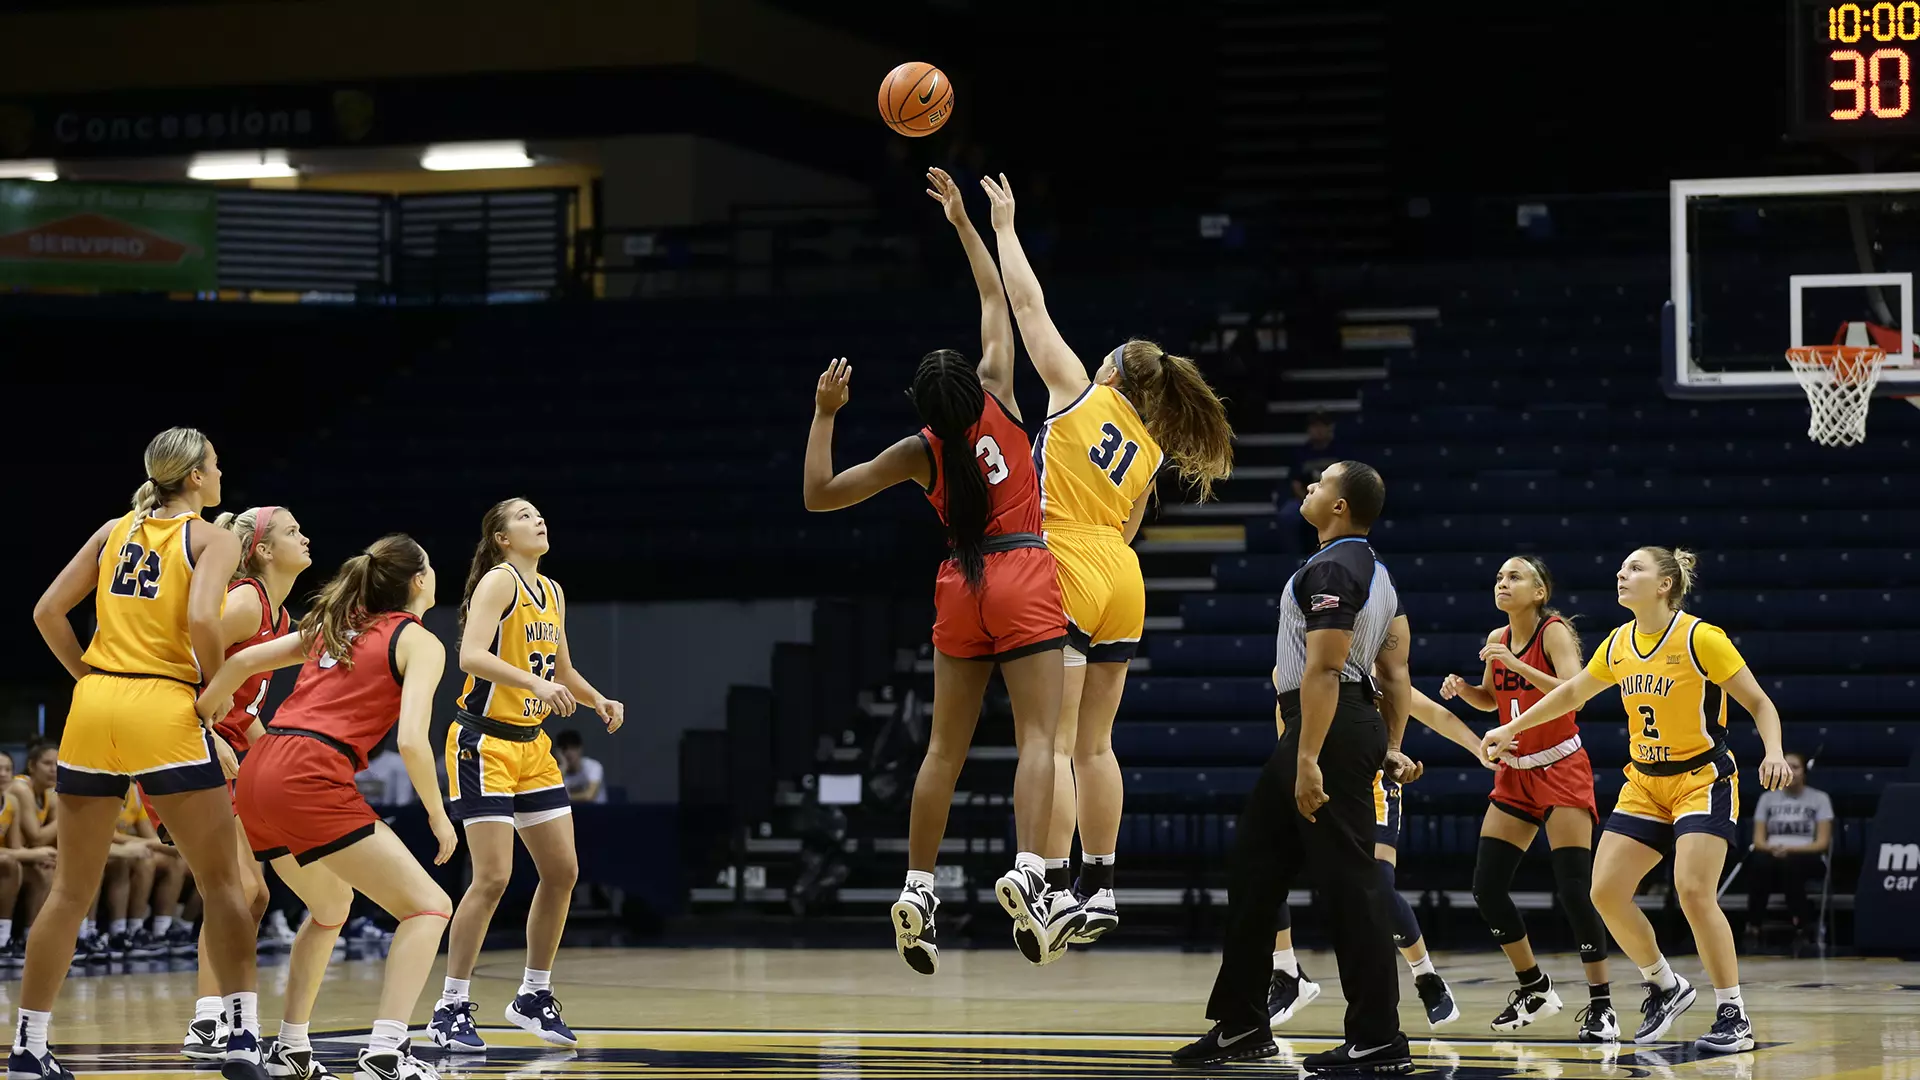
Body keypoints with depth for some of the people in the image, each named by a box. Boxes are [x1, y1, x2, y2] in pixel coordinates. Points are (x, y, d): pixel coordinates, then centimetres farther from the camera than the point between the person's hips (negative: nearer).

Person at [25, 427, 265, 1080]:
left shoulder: (116, 530, 16)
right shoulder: (212, 538, 2)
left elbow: (48, 612, 10)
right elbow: (202, 618, -15)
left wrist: (91, 679, 16)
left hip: (94, 707, 5)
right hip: (166, 710, -5)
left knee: (71, 890, 10)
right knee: (222, 882, 4)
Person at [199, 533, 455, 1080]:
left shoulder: (334, 625, 24)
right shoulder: (420, 643, 4)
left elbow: (242, 661, 21)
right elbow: (411, 741, -8)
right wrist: (438, 817, 3)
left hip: (257, 772, 8)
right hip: (311, 778, -8)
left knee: (331, 904, 31)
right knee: (428, 906, -2)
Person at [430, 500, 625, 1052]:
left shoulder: (552, 592, 12)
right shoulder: (499, 581, -12)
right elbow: (471, 656, -27)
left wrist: (598, 700, 8)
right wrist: (535, 682, -38)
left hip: (532, 745, 8)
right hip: (484, 743, -8)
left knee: (563, 870, 6)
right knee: (493, 877, -13)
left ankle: (533, 996, 19)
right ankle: (451, 1008, -6)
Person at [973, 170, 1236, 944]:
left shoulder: (1080, 393, 3)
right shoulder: (1149, 454, 17)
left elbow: (1028, 305, 4)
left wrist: (1002, 227, 13)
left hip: (1065, 578, -6)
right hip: (1121, 588, 6)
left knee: (1052, 745, -10)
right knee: (1094, 744, 14)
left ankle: (1053, 893, -17)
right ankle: (1099, 891, 16)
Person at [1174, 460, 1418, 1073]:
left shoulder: (1330, 570, -14)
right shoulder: (1373, 570, 18)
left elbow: (1323, 669, -21)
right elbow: (1396, 672, 19)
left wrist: (1308, 759, -25)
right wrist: (1390, 748, 20)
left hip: (1328, 729, -11)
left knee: (1350, 882, -9)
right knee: (1255, 867, 15)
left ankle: (1379, 1042, -8)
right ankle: (1241, 1024, 20)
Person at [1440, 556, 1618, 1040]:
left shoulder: (1554, 633, -14)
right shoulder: (1497, 639, 4)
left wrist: (1516, 664, -33)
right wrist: (1461, 688, 0)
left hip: (1562, 771, -7)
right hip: (1514, 774, 7)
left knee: (1574, 890, -14)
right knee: (1487, 887, 2)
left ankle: (1601, 1004, -7)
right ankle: (1534, 987, 18)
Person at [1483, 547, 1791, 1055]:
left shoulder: (1700, 637, -15)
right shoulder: (1618, 644, 3)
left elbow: (1759, 703, -11)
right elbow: (1572, 692, 21)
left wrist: (1774, 753, -28)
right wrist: (1511, 729, 21)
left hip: (1704, 779, -7)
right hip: (1644, 784, 7)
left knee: (1693, 890, -21)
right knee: (1606, 891, -4)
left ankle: (1734, 1017, -12)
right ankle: (1666, 987, 18)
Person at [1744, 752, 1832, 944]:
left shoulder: (1819, 799, 6)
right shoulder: (1767, 798, 15)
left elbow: (1822, 842, -1)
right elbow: (1758, 840, 10)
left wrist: (1791, 850, -17)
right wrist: (1773, 848, -15)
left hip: (1807, 858, -2)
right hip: (1773, 854, 2)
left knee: (1790, 863, -40)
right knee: (1759, 862, -36)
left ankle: (1800, 926, -33)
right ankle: (1753, 926, -39)